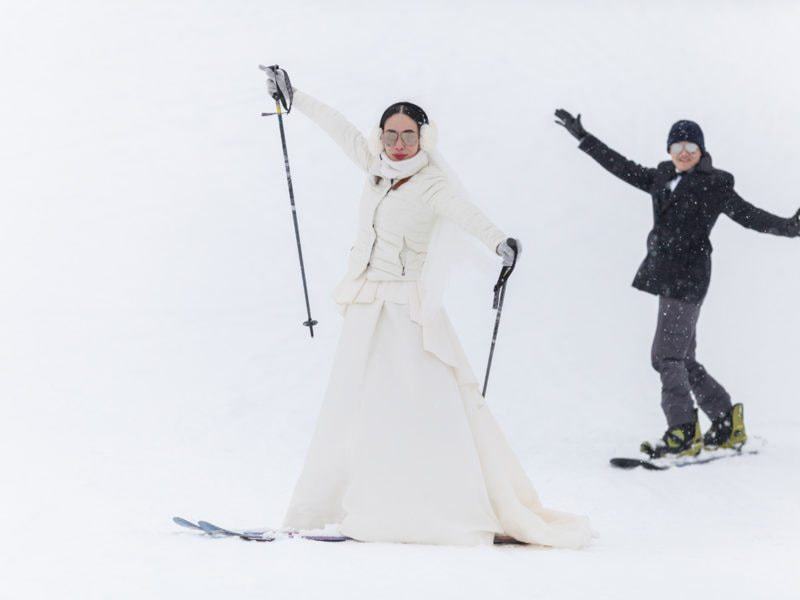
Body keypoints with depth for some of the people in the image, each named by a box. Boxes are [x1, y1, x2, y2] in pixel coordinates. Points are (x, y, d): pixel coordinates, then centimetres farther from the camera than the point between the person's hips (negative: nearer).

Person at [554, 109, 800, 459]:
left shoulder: (714, 186, -2)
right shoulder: (662, 179, 15)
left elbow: (749, 216, -3)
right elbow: (622, 166, 23)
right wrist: (581, 136, 25)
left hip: (689, 277, -7)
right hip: (665, 276, 7)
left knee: (667, 355, -13)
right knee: (682, 358, 9)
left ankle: (683, 433, -10)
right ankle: (726, 422, 19)